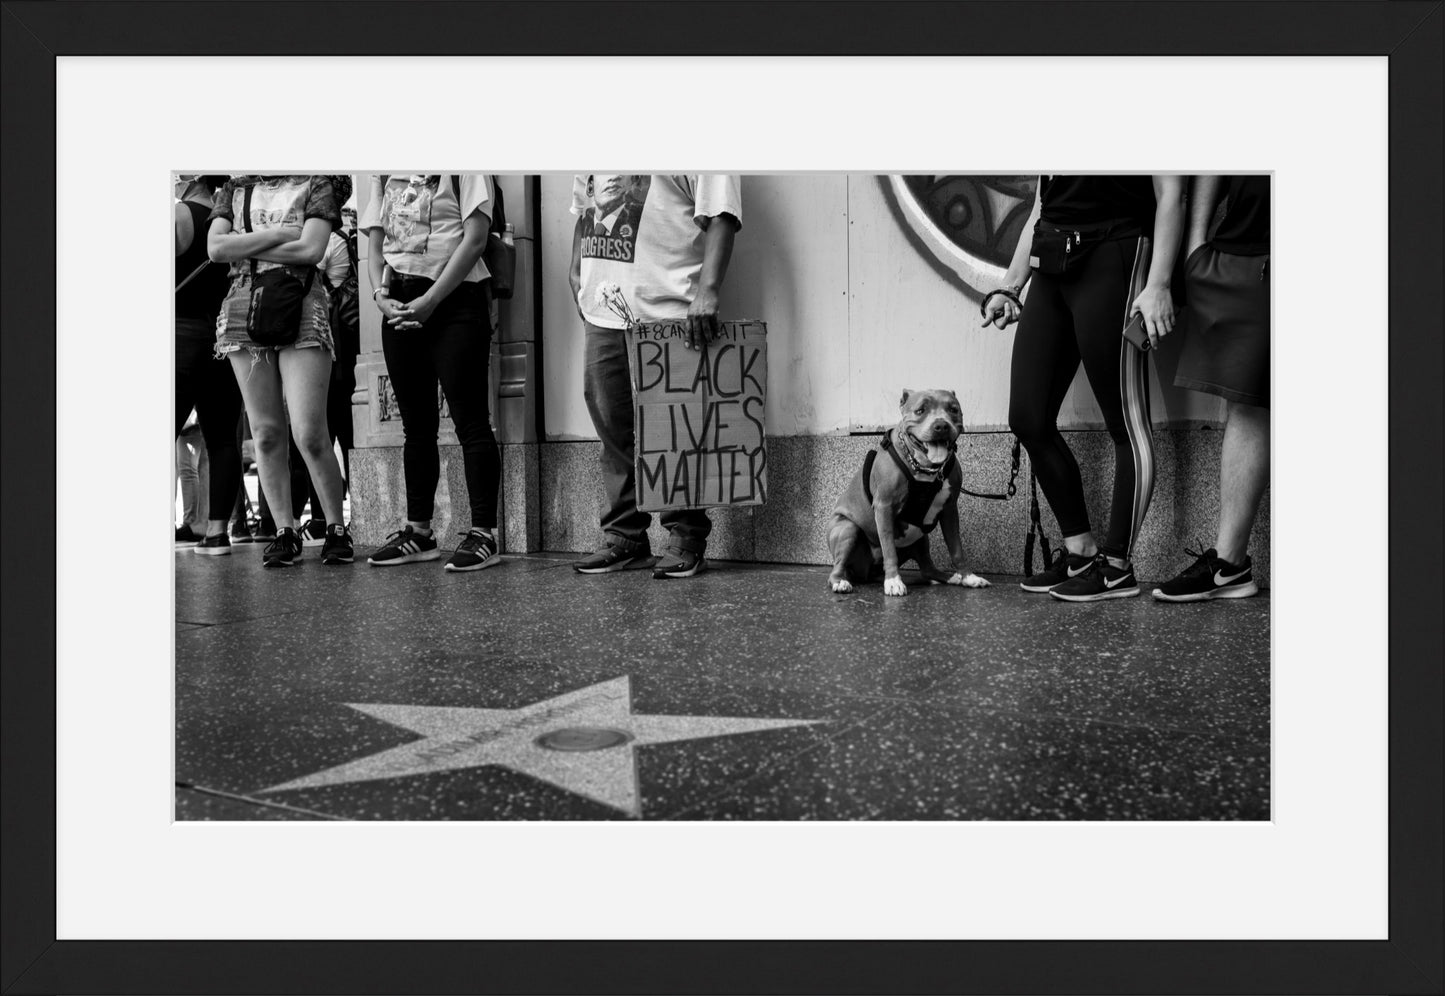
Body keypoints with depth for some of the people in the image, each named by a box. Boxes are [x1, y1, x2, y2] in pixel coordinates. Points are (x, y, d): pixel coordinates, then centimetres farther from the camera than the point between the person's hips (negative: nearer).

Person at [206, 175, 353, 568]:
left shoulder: (317, 183, 8)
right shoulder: (233, 189, 19)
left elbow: (311, 250, -7)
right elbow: (216, 247, 3)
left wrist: (243, 247, -1)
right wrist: (278, 233, -5)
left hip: (300, 314, -3)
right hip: (242, 311, 4)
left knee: (310, 434, -11)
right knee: (266, 433, 1)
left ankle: (336, 528, 3)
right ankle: (284, 532, 8)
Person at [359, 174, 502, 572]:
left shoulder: (463, 170, 1)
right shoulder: (384, 175, 18)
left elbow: (474, 238, -9)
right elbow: (375, 244, 14)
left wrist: (430, 300, -15)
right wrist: (381, 295, -5)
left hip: (454, 302, -6)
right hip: (400, 307, 6)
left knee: (470, 420, -7)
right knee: (416, 424, 9)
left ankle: (483, 533, -6)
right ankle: (418, 530, 16)